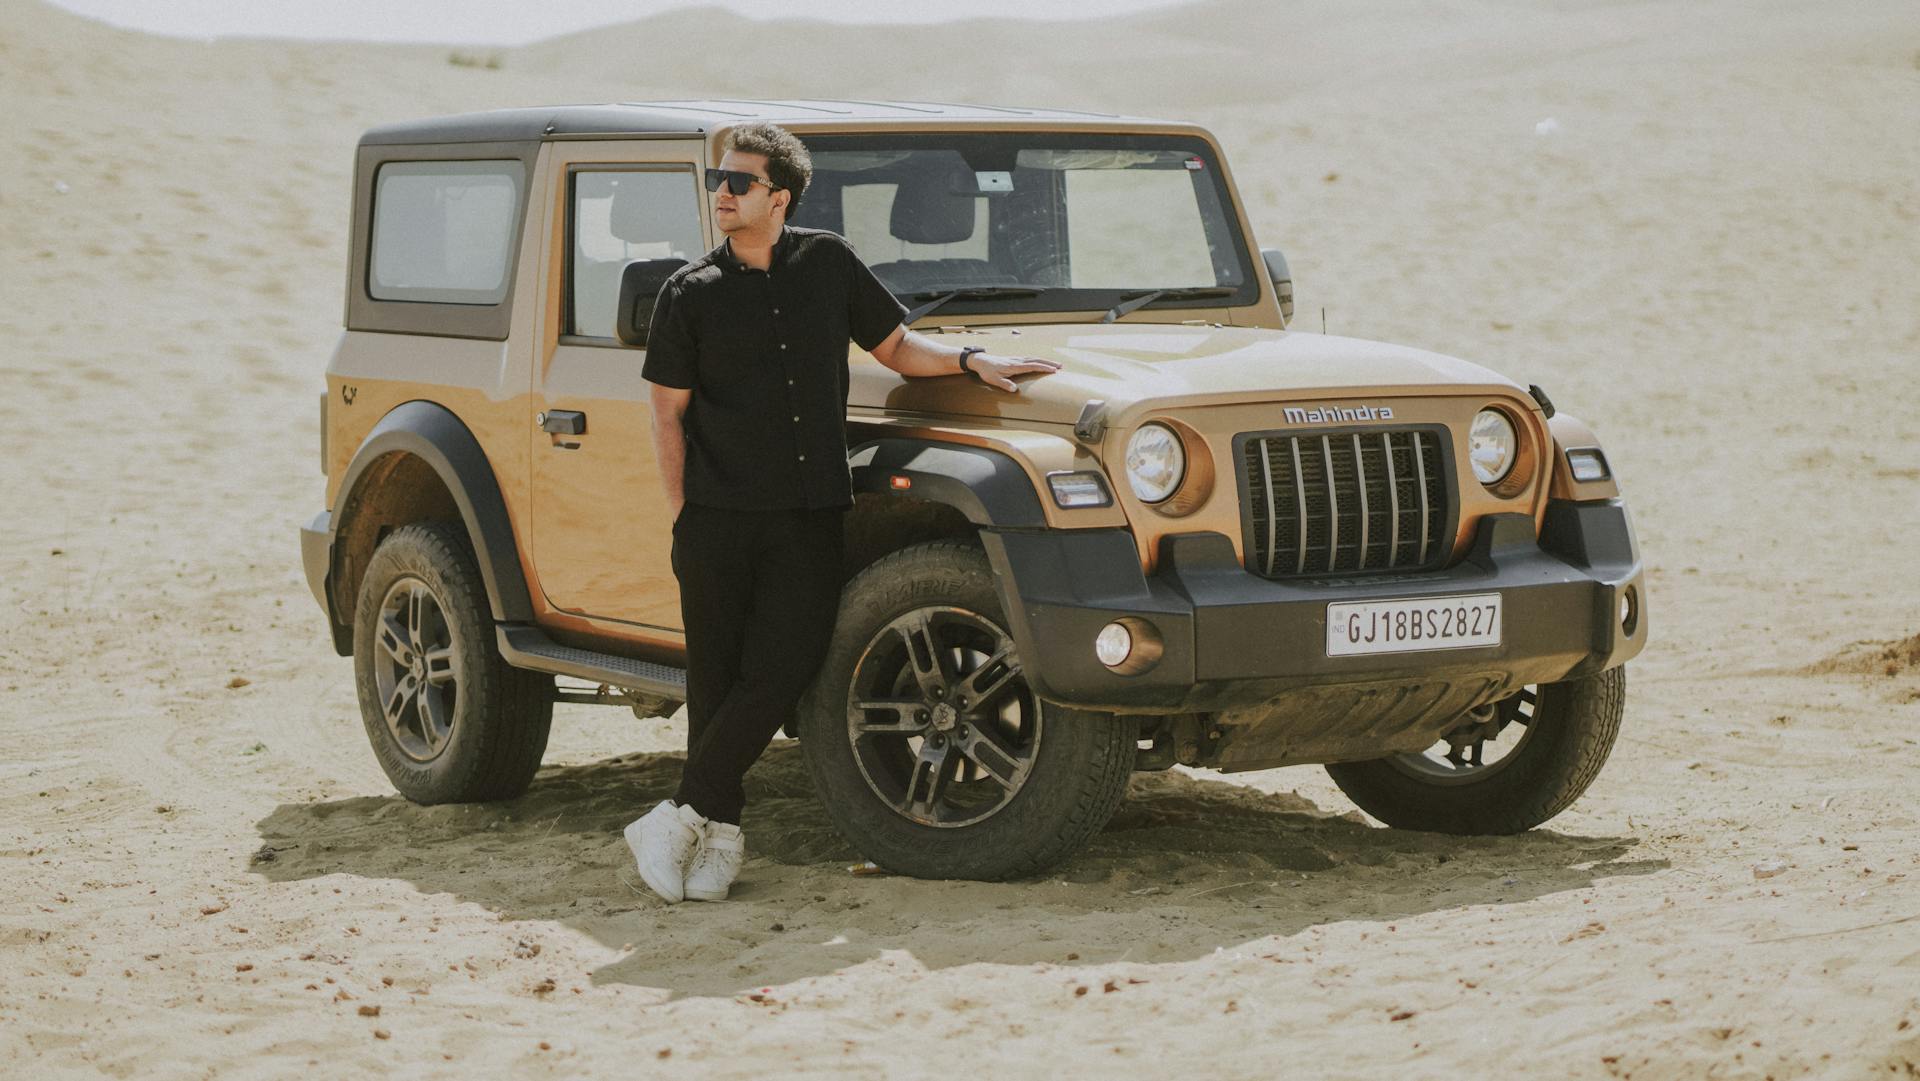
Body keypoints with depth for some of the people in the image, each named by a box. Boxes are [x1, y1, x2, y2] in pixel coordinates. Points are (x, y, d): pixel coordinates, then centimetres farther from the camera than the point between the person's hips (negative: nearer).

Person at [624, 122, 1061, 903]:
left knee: (777, 676, -7)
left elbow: (895, 348, 17)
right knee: (715, 681, 2)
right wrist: (682, 518, -1)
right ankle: (720, 834, 13)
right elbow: (669, 414, 5)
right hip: (719, 516, -1)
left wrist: (971, 360, 1)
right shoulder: (691, 294, 2)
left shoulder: (828, 263, 7)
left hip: (810, 517, 1)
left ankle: (678, 822, 2)